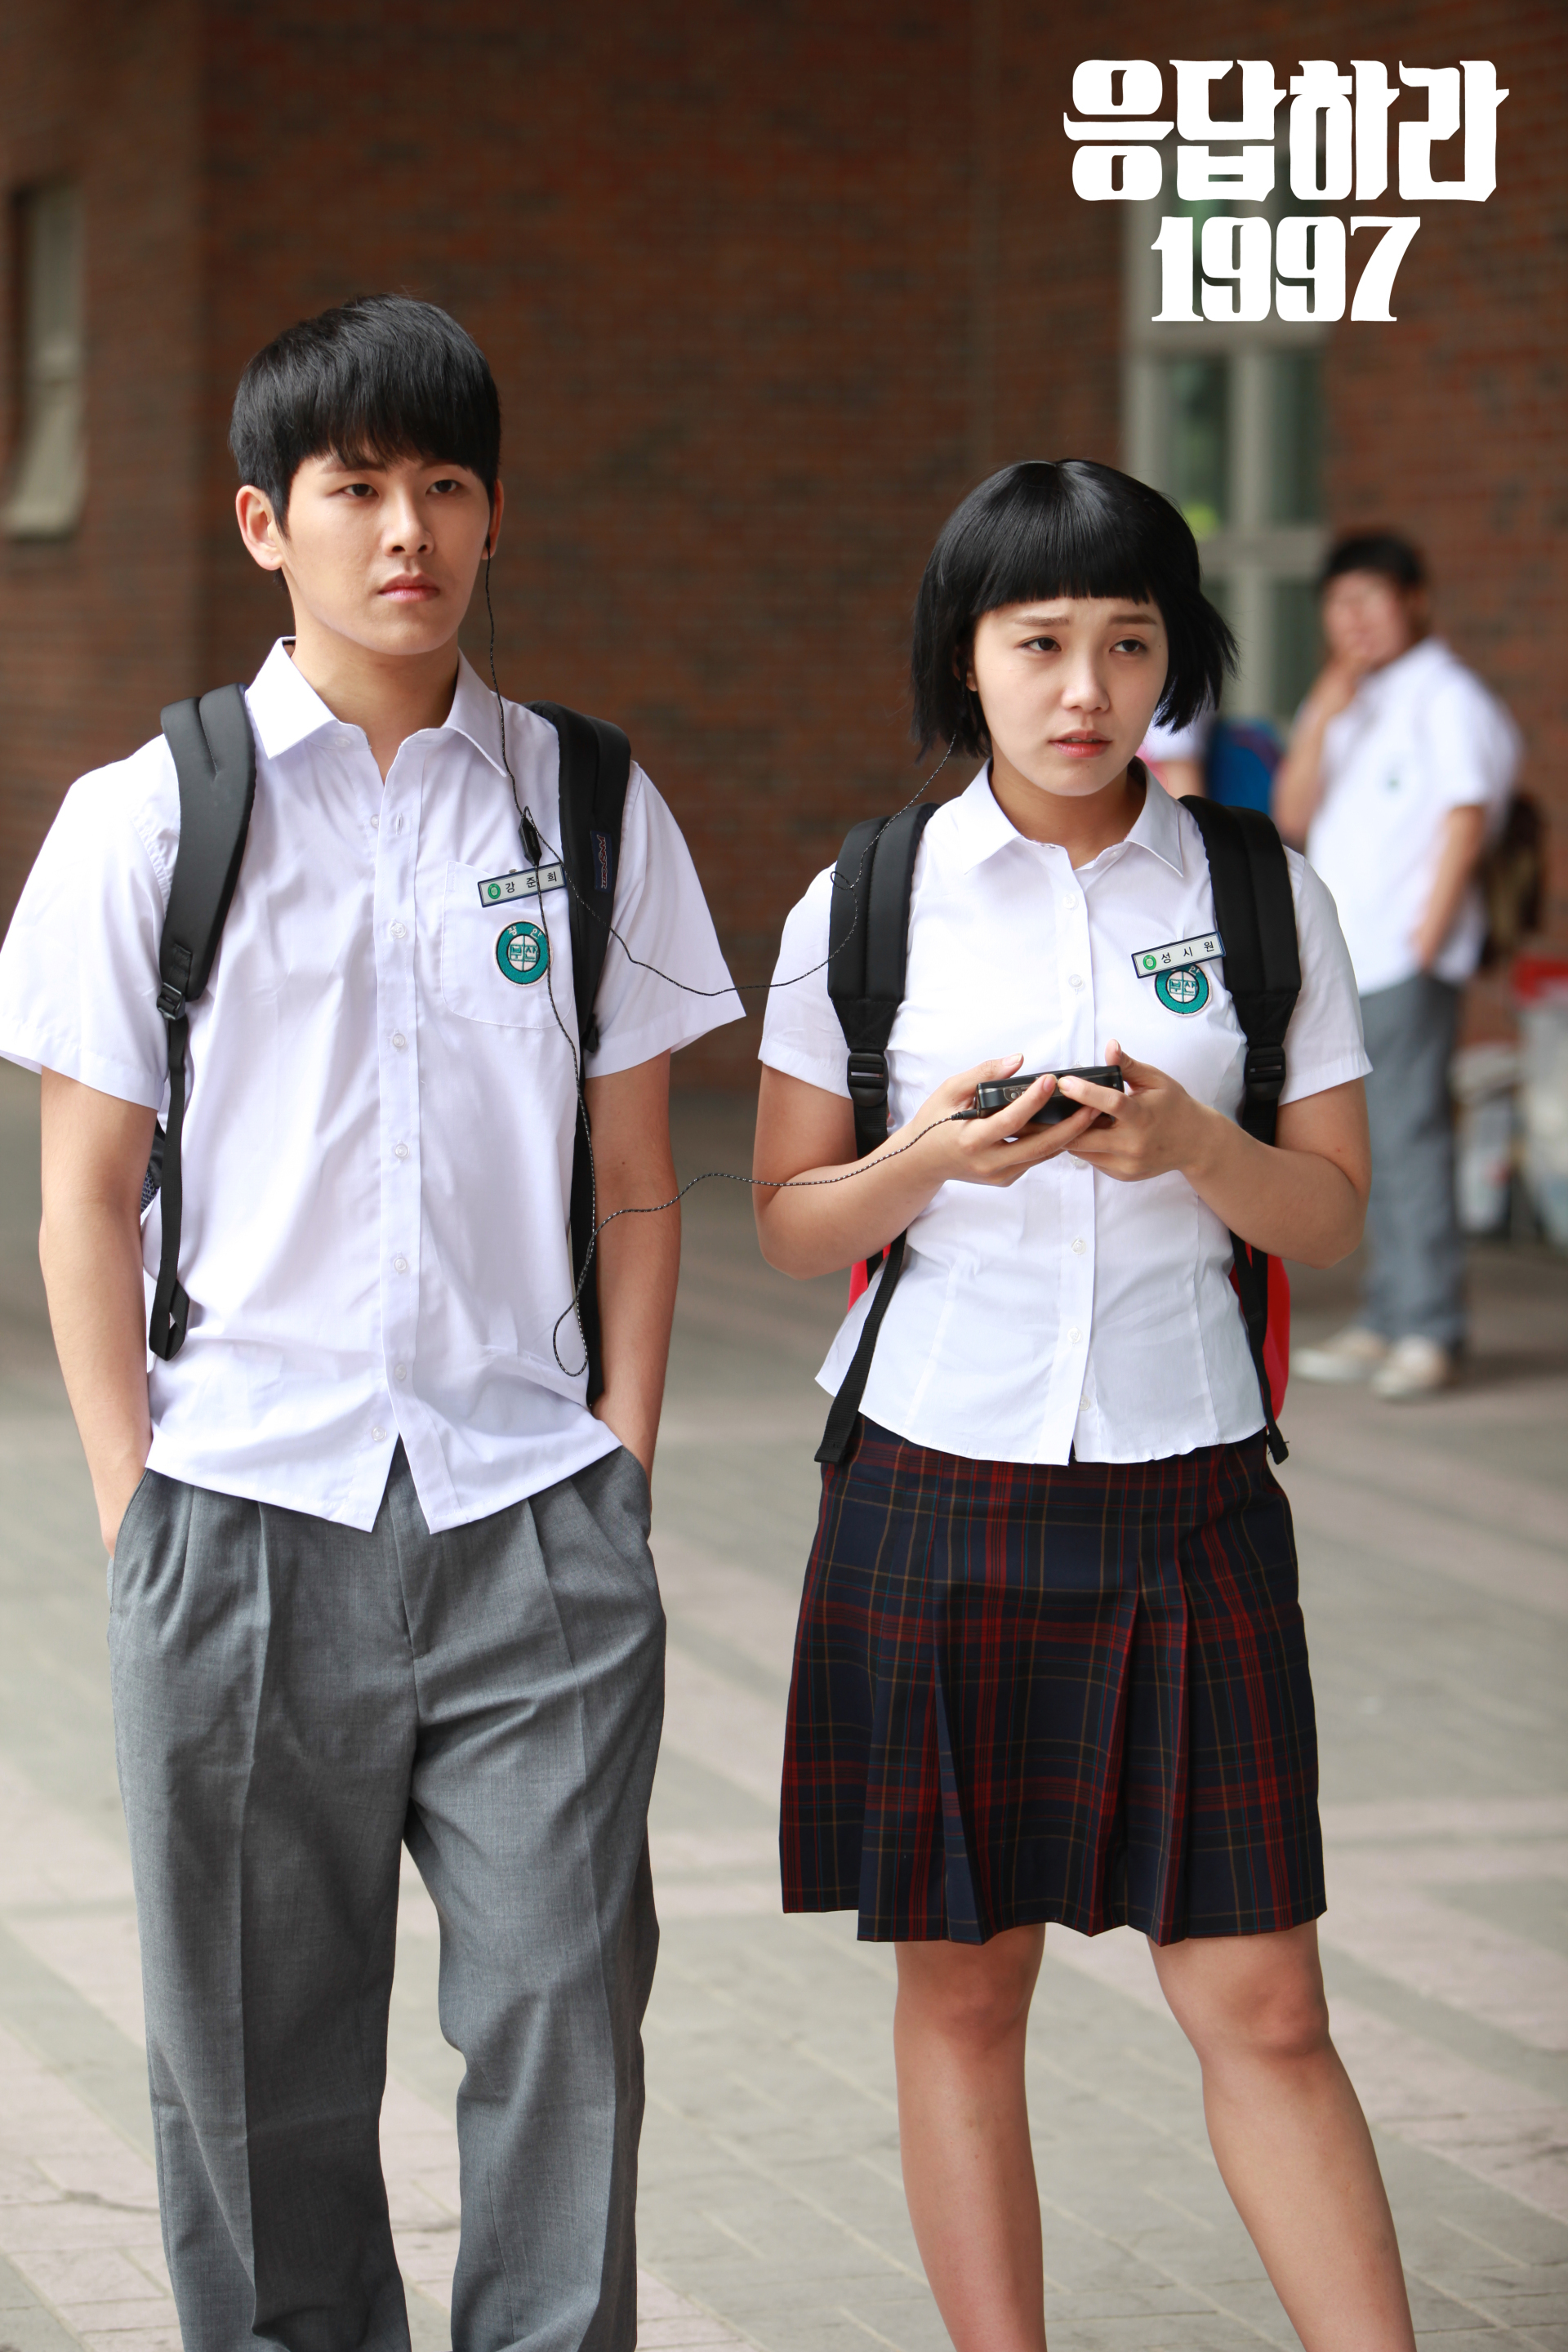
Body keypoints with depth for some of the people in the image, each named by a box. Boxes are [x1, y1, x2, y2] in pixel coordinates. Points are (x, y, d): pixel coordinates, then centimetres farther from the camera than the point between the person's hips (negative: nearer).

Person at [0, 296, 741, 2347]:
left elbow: (636, 1187, 11)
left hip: (533, 1514, 1)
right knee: (259, 2046, 6)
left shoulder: (590, 811, 7)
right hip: (244, 1513, -1)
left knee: (563, 2013, -3)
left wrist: (622, 1476, 2)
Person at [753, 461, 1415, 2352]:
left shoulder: (1268, 899, 3)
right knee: (962, 1990, 7)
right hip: (934, 1500, 0)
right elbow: (790, 1225, 6)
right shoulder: (864, 904, 1)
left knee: (1261, 2006, -2)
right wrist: (932, 1160, -15)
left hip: (1187, 1504, 0)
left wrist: (1190, 1144, -14)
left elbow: (1332, 1216, 6)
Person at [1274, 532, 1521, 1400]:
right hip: (1341, 961, 8)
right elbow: (1292, 817, 11)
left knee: (1409, 1136, -11)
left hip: (1405, 960, -8)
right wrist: (1320, 717, -2)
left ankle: (1428, 1331, -10)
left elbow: (1466, 819, -9)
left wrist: (1426, 939, -13)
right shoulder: (1346, 703, 19)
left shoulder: (1446, 698, -3)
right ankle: (1384, 1324, 13)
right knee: (1368, 1148, 9)